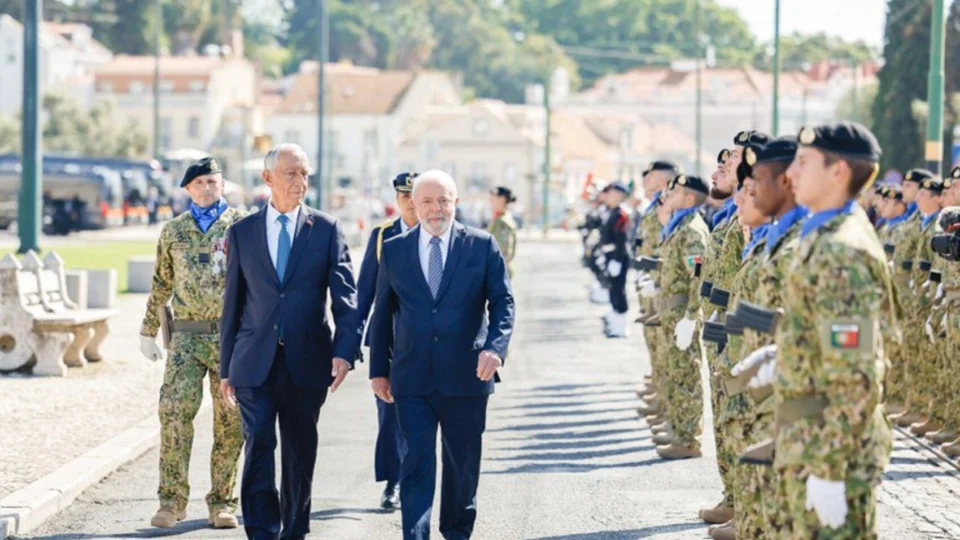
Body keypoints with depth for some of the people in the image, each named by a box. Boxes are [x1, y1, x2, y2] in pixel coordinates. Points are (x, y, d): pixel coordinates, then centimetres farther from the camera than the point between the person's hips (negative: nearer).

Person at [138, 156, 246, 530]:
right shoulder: (173, 231, 12)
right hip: (186, 335, 2)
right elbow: (161, 285, 19)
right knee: (174, 413, -9)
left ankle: (222, 502, 11)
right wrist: (148, 331, 18)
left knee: (230, 421, 1)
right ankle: (172, 501, -3)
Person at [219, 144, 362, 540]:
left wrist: (344, 351, -16)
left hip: (307, 362, 0)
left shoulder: (326, 230, 4)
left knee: (300, 451, 9)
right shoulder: (243, 232, 7)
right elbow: (233, 303, 11)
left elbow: (345, 297, -2)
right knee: (258, 446, -10)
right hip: (255, 362, 0)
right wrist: (226, 367, 10)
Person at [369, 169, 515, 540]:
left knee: (463, 461, 11)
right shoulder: (394, 250, 6)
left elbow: (502, 301, -1)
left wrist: (495, 347, -17)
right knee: (416, 462, -7)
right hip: (412, 380, 0)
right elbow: (382, 313, 11)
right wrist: (378, 369, 8)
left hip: (466, 376, 0)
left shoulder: (482, 245, 2)